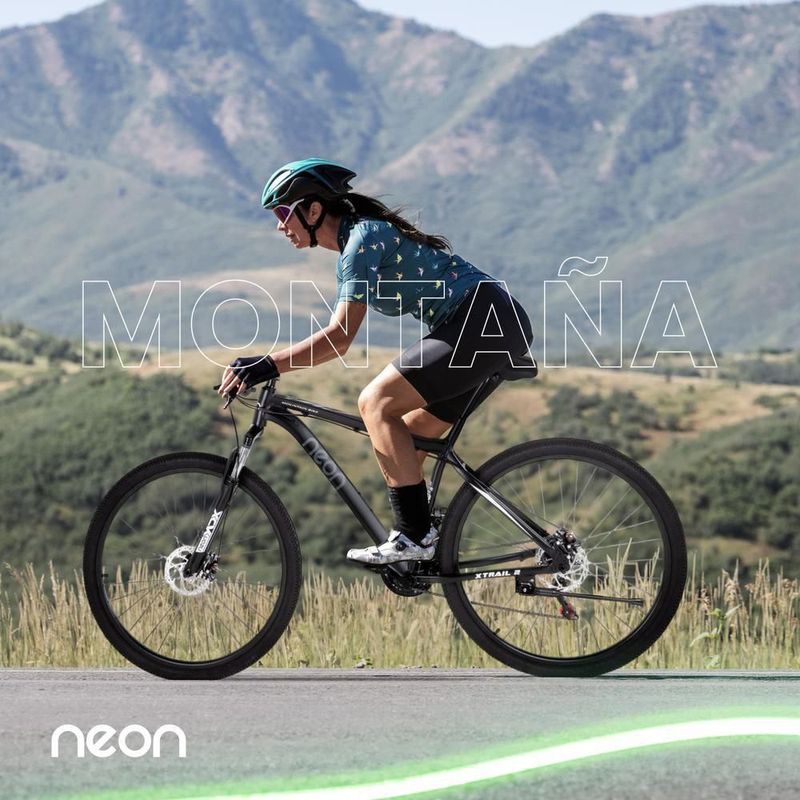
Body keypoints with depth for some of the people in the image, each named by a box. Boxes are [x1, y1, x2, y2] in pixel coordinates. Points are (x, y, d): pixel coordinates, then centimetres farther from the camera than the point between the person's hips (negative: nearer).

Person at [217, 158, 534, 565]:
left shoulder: (363, 239, -13)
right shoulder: (352, 246, 17)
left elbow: (339, 337, -22)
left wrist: (269, 364, -25)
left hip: (485, 320, -10)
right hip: (492, 325, 10)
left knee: (376, 402, -16)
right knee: (401, 447, 8)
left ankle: (413, 537, -18)